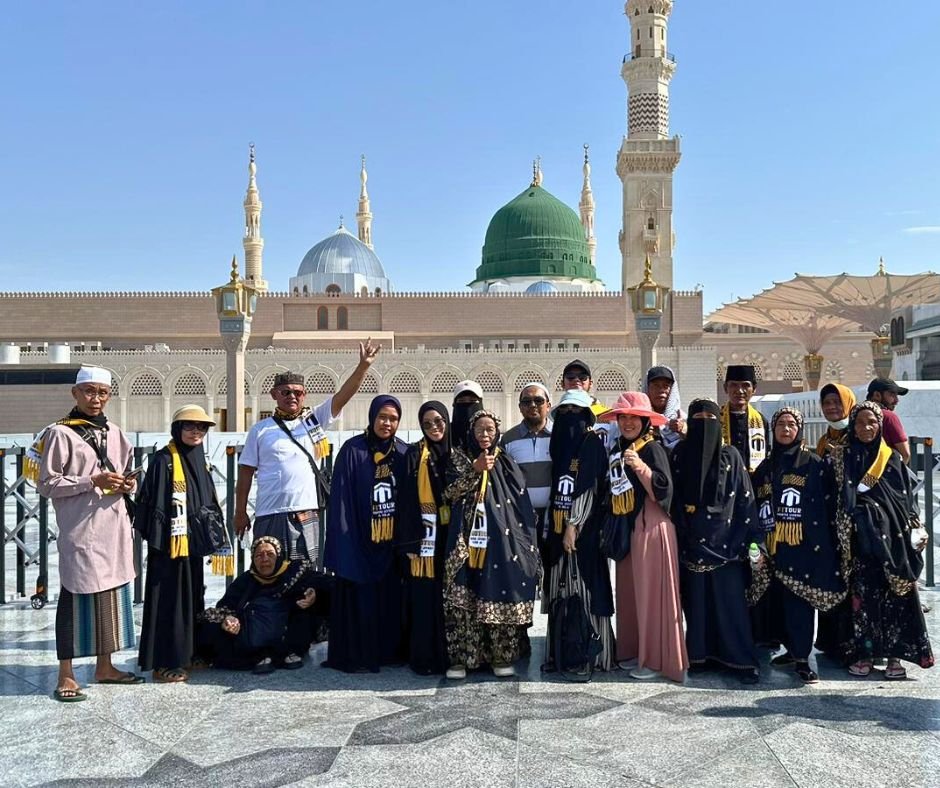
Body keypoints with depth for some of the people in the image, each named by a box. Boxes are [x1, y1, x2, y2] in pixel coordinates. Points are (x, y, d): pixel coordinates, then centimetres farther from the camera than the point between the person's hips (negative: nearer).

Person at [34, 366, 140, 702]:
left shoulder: (115, 433, 14)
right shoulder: (60, 433, -6)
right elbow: (46, 483, -9)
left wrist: (128, 484, 2)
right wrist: (92, 481, -17)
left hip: (115, 529, 7)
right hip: (80, 531, -7)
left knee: (113, 595, 11)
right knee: (76, 598, -3)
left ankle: (104, 666, 24)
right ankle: (66, 676, 7)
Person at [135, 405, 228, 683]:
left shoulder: (199, 460, 13)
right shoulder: (164, 460, -10)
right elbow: (153, 503, -14)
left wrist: (215, 535, 18)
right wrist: (159, 540, -19)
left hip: (193, 541, 8)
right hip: (171, 542, -8)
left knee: (192, 597, 14)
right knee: (169, 600, -2)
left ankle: (186, 654, 25)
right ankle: (164, 664, 5)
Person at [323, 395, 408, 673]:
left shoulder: (404, 452, 5)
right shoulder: (353, 451, -7)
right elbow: (340, 499, -9)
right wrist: (344, 543, -14)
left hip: (391, 541, 4)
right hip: (360, 540, -4)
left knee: (391, 597, 10)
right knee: (360, 598, 1)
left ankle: (389, 651, 22)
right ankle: (353, 655, 13)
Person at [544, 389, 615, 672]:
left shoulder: (593, 443, -4)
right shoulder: (559, 443, 15)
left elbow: (589, 487, -11)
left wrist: (573, 526, -16)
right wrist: (556, 527, 9)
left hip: (584, 528, -6)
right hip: (559, 527, 6)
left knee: (585, 587, -5)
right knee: (562, 590, 7)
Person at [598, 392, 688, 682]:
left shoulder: (653, 449, -9)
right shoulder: (616, 449, 12)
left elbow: (662, 491, -18)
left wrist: (639, 466, -28)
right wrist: (612, 527, 13)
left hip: (649, 528, -7)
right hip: (625, 529, 7)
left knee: (651, 592, -3)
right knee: (628, 592, 11)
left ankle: (657, 659, 6)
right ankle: (633, 651, 21)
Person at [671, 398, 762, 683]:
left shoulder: (730, 455, 2)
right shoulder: (679, 453, 5)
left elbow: (745, 498, 0)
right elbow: (673, 497, 5)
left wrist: (753, 538, -6)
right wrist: (679, 535, -1)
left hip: (724, 538, -1)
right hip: (691, 541, 2)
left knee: (731, 599, -2)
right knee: (696, 598, 5)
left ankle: (742, 659, 3)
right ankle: (699, 654, 15)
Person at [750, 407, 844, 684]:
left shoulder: (814, 464, 1)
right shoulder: (765, 467, 14)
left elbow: (827, 505, -3)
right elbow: (756, 505, 17)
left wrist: (824, 543, -10)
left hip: (803, 546, -5)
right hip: (774, 546, 5)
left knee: (800, 599, -7)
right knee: (778, 599, 10)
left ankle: (802, 658, -2)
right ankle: (792, 649, 25)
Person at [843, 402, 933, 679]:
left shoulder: (892, 458, 7)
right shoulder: (845, 459, 3)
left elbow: (906, 497, 9)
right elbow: (841, 500, 0)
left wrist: (916, 529, 1)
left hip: (892, 536, 1)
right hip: (861, 538, -1)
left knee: (895, 594, 1)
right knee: (863, 594, -1)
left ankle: (894, 654, 9)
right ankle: (863, 653, 8)